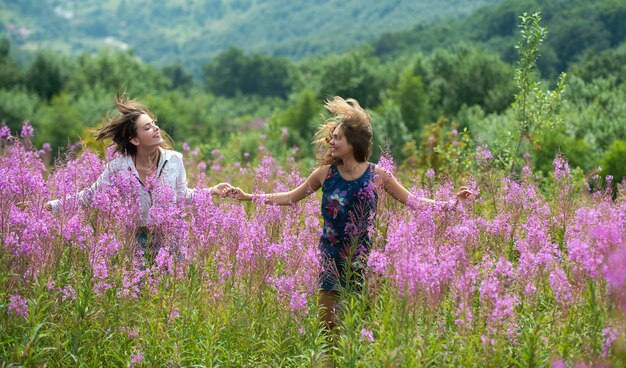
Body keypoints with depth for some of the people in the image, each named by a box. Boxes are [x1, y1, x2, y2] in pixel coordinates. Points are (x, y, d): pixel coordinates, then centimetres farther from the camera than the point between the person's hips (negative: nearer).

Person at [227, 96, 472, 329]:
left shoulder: (377, 176, -6)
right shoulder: (325, 173, -3)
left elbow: (413, 201, 1)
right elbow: (289, 198, 7)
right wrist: (248, 197, 3)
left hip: (362, 260, -1)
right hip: (331, 259, 1)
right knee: (327, 324, 6)